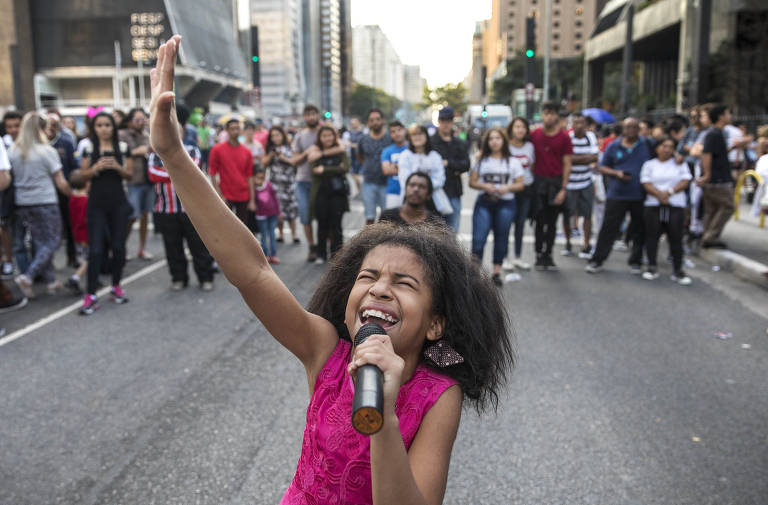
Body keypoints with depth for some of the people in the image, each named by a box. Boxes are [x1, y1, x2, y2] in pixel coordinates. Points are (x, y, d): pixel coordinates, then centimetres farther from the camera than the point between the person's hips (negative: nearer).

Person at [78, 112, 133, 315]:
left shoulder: (122, 147, 4)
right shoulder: (89, 148, 4)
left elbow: (130, 175, 5)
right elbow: (84, 175, 4)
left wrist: (118, 167, -13)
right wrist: (96, 168, -15)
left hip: (118, 202, 1)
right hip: (97, 203, -1)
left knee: (118, 246, 6)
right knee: (95, 249, -4)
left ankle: (116, 287, 22)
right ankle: (91, 296, -3)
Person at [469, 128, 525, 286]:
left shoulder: (513, 162, 9)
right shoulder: (481, 160, 8)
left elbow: (520, 184, 7)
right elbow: (472, 182, 6)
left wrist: (507, 188, -11)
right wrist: (485, 186, -12)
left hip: (505, 204, 1)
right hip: (484, 203, -1)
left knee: (501, 238, 5)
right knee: (478, 237, -11)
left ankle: (496, 271, 16)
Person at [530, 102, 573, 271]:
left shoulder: (564, 137, 0)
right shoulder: (534, 135, 3)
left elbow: (567, 165, -1)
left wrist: (563, 188, -8)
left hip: (556, 182, 0)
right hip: (539, 181, 0)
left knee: (552, 222, 6)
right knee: (540, 220, 1)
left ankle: (548, 255, 14)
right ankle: (539, 255, 7)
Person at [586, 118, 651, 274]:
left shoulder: (647, 145, 5)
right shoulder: (613, 147, 6)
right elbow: (603, 167, 9)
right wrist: (617, 173, -7)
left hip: (640, 196, 1)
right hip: (616, 195, -1)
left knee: (639, 230, 8)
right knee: (608, 228, -1)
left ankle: (635, 262, 22)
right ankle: (597, 260, 7)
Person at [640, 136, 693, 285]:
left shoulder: (680, 164, 12)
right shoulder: (649, 164, 10)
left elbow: (685, 182, 1)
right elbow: (646, 184, -1)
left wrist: (670, 192, -14)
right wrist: (659, 194, -18)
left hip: (676, 206, 0)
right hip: (653, 205, 0)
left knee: (676, 238, -2)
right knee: (652, 236, 0)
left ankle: (678, 270, 3)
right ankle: (652, 267, 13)